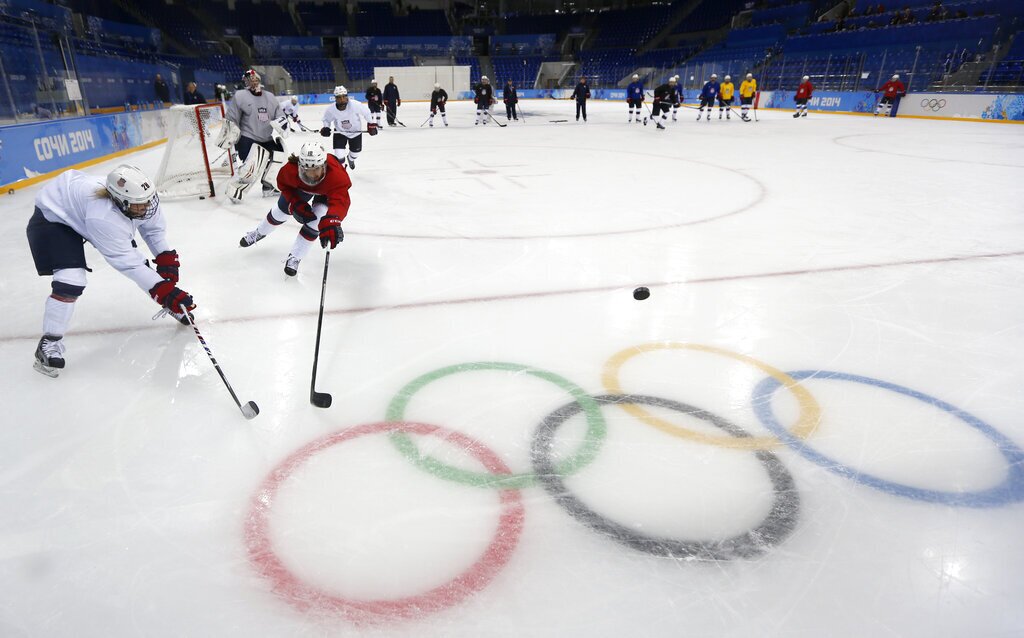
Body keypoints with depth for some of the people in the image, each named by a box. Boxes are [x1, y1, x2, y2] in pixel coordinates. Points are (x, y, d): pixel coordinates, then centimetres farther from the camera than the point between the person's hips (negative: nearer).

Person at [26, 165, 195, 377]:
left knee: (130, 254, 5)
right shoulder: (103, 218, -43)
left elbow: (154, 228, -4)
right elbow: (128, 264, -37)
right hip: (52, 217, -7)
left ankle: (172, 305, 24)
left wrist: (167, 260, -13)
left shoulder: (140, 196, -25)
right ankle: (50, 342, -6)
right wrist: (165, 292, -38)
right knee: (71, 280, -21)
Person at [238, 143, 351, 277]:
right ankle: (259, 232, 45)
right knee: (282, 209, 12)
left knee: (316, 220, -19)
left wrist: (331, 222, -81)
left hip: (327, 191, -2)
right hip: (301, 185, 3)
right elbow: (283, 184, -15)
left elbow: (340, 200, -63)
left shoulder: (336, 175, -49)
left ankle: (295, 257, 2)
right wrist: (295, 203, -29)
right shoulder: (291, 169, -37)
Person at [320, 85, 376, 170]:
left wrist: (371, 124, -8)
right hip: (340, 132, -1)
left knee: (356, 151, 19)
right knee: (339, 157, -13)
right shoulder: (331, 109, -25)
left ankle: (351, 159, 58)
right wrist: (326, 128, -19)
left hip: (355, 131, 1)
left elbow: (366, 112, -12)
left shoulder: (355, 105, -31)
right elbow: (326, 119, -3)